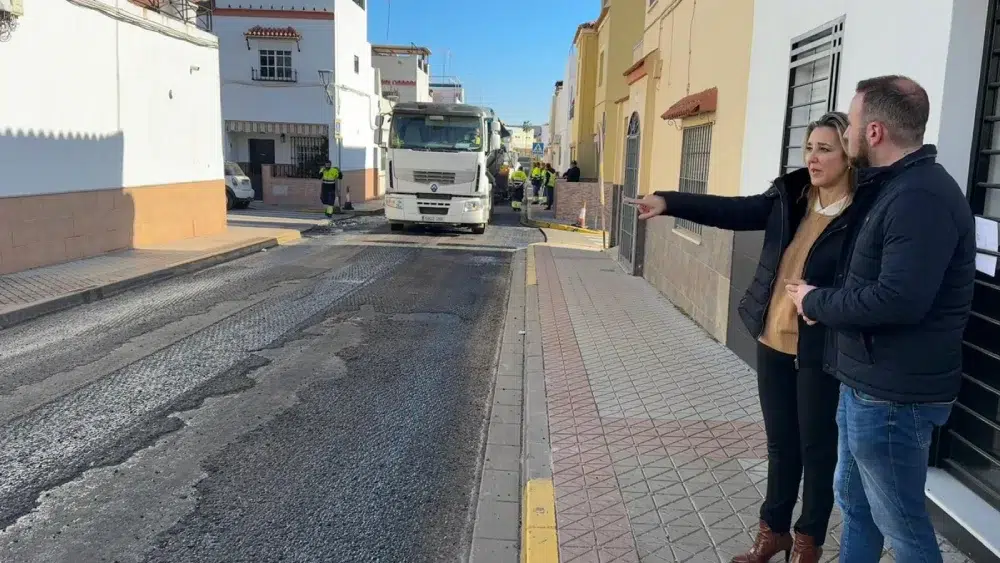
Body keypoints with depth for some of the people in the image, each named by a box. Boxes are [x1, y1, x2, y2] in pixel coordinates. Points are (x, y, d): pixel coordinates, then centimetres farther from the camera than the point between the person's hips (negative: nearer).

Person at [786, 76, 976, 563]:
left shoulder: (920, 197, -22)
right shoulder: (900, 186, 11)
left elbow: (898, 300, -31)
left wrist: (816, 302, -17)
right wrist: (824, 298, 1)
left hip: (893, 395, -10)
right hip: (870, 383, 10)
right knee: (854, 501, 23)